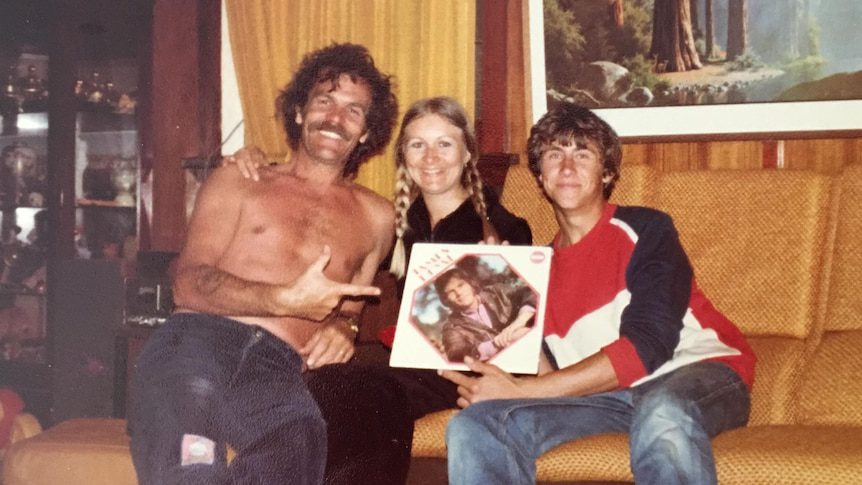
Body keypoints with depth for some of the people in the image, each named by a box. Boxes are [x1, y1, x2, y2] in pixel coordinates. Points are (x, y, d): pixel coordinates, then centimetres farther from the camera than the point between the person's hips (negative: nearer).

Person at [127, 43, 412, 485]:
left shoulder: (374, 216, 26)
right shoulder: (238, 182, 20)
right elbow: (188, 283, 6)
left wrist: (341, 330, 6)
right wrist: (285, 300, -11)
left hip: (277, 370, 1)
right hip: (198, 338, -1)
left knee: (302, 435, -39)